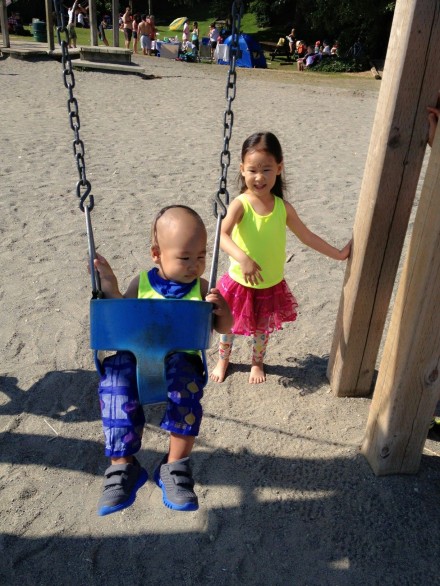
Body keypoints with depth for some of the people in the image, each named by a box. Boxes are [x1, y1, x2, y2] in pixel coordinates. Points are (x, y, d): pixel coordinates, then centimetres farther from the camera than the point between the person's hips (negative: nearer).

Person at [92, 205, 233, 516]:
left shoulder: (201, 288, 5)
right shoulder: (141, 284, 6)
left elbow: (224, 328, 10)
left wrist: (222, 311, -13)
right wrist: (111, 289, -4)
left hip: (181, 359, -1)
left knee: (186, 379, -34)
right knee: (116, 383, -29)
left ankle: (176, 466, -17)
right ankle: (123, 466, -11)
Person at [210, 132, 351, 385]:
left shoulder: (283, 208, -10)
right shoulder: (240, 204, -21)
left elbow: (307, 236, 1)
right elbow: (223, 235, -36)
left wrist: (338, 254, 4)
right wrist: (243, 258, -52)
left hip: (272, 285, 2)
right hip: (240, 283, -2)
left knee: (262, 329, 23)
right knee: (229, 326, 20)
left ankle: (258, 363, 50)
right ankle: (223, 361, 48)